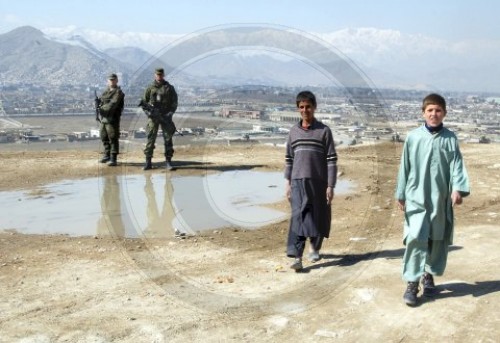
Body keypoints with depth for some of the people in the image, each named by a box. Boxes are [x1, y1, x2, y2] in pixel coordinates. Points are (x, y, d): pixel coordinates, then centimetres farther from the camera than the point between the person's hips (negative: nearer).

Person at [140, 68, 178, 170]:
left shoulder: (169, 88, 6)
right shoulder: (150, 88, 7)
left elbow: (174, 103, 4)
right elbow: (144, 101, 8)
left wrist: (170, 112, -10)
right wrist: (148, 110, -9)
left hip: (166, 117, 0)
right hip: (153, 117, 0)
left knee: (168, 139, 0)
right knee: (150, 139, -1)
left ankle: (168, 161, 7)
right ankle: (148, 162, 2)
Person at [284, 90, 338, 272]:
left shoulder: (324, 131, -2)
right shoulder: (293, 131, 8)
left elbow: (331, 160, -4)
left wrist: (330, 186, -8)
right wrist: (287, 182, 8)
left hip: (319, 182, -1)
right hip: (298, 181, 1)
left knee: (319, 217, 10)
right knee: (298, 218, -10)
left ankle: (314, 247, 34)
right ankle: (296, 257, -14)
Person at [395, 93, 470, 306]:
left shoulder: (450, 138, 2)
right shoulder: (413, 137, 1)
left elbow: (457, 165, -5)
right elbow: (405, 167, 5)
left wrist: (458, 189, -21)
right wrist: (400, 195, 5)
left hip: (441, 199, 2)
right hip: (416, 197, -2)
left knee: (439, 241, 11)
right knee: (415, 238, -11)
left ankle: (429, 275, 32)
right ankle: (412, 283, -4)